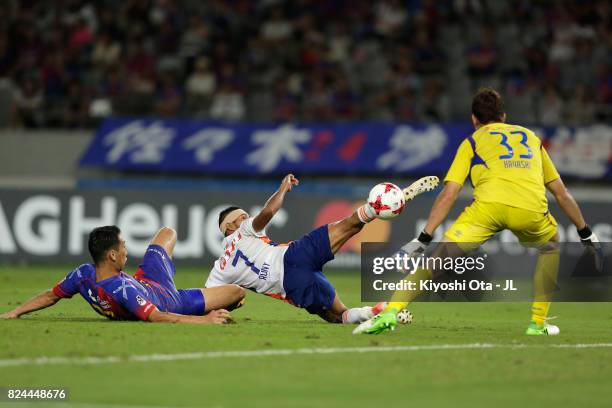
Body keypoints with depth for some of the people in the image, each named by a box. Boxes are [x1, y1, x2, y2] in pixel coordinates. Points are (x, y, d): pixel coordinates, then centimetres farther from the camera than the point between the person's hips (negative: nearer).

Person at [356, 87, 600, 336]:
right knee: (551, 247, 33)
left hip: (488, 204, -2)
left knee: (440, 256, 2)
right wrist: (586, 233, 43)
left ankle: (390, 313, -14)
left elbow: (448, 194, 13)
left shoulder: (472, 142, 26)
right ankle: (537, 324, 26)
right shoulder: (532, 137, 35)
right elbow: (561, 193, 35)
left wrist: (423, 239, 11)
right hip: (531, 209, 2)